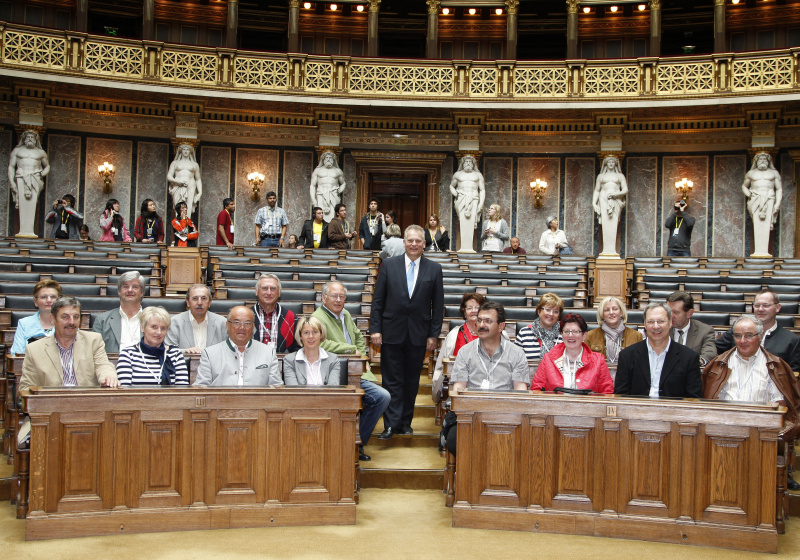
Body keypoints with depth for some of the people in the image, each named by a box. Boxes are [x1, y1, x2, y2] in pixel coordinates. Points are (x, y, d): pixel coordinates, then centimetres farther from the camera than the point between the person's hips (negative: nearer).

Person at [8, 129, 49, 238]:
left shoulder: (41, 153, 19)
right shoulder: (17, 150, 16)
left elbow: (47, 166, 27)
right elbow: (11, 167, 12)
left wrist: (44, 173, 4)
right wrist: (11, 182, 0)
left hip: (35, 179, 0)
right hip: (21, 178, 0)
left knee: (32, 203, -13)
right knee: (23, 203, -13)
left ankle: (29, 231, -18)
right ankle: (23, 230, -19)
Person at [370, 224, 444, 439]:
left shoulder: (434, 269, 4)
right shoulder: (389, 265, 3)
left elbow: (438, 305, 4)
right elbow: (377, 300, 3)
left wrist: (434, 334, 0)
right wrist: (375, 329, -4)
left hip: (418, 335, 1)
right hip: (392, 332, -1)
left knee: (411, 381, 9)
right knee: (392, 381, 1)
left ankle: (405, 422, 20)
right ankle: (391, 424, 5)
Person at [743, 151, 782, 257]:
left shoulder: (774, 173, 15)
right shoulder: (751, 173, 18)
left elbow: (779, 189, 12)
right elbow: (744, 186, 26)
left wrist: (778, 203, -1)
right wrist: (748, 194, 4)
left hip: (769, 199, 0)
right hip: (755, 200, 0)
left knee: (766, 224, -13)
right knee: (757, 224, -13)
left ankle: (765, 251, -19)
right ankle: (757, 251, -20)